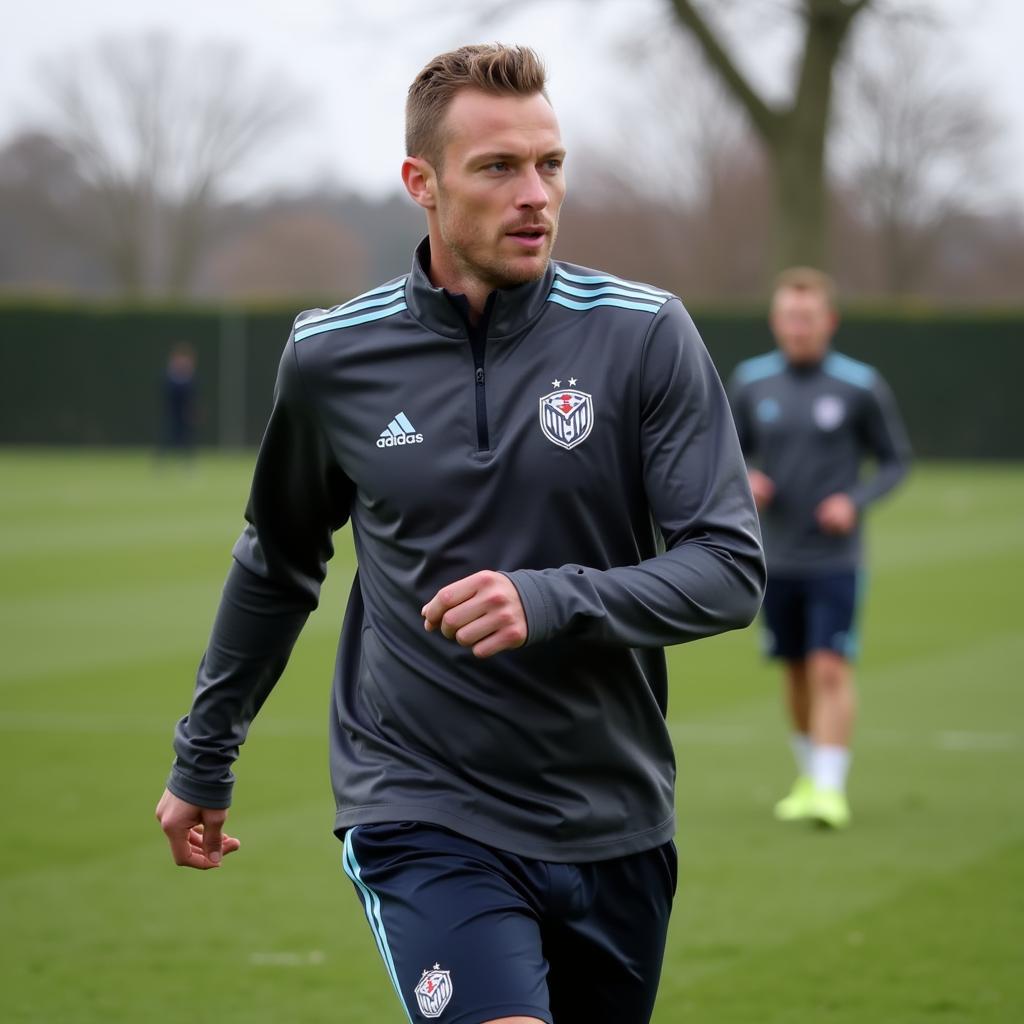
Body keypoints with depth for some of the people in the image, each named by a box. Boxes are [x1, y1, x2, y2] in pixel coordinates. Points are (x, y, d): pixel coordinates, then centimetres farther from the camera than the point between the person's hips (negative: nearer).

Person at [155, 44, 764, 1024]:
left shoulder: (644, 334, -4)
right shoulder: (330, 356, -1)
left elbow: (730, 568, -7)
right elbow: (277, 564, 16)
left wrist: (554, 601, -23)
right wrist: (201, 760, 23)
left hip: (612, 823, 2)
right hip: (422, 818, -2)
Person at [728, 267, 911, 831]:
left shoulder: (862, 386, -6)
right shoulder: (750, 382, 2)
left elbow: (895, 460, 2)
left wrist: (855, 501, -14)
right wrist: (743, 481, -9)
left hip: (835, 558, -3)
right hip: (776, 560, 3)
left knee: (830, 669, -12)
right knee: (796, 671, 12)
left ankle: (830, 788, -12)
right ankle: (809, 774, 29)